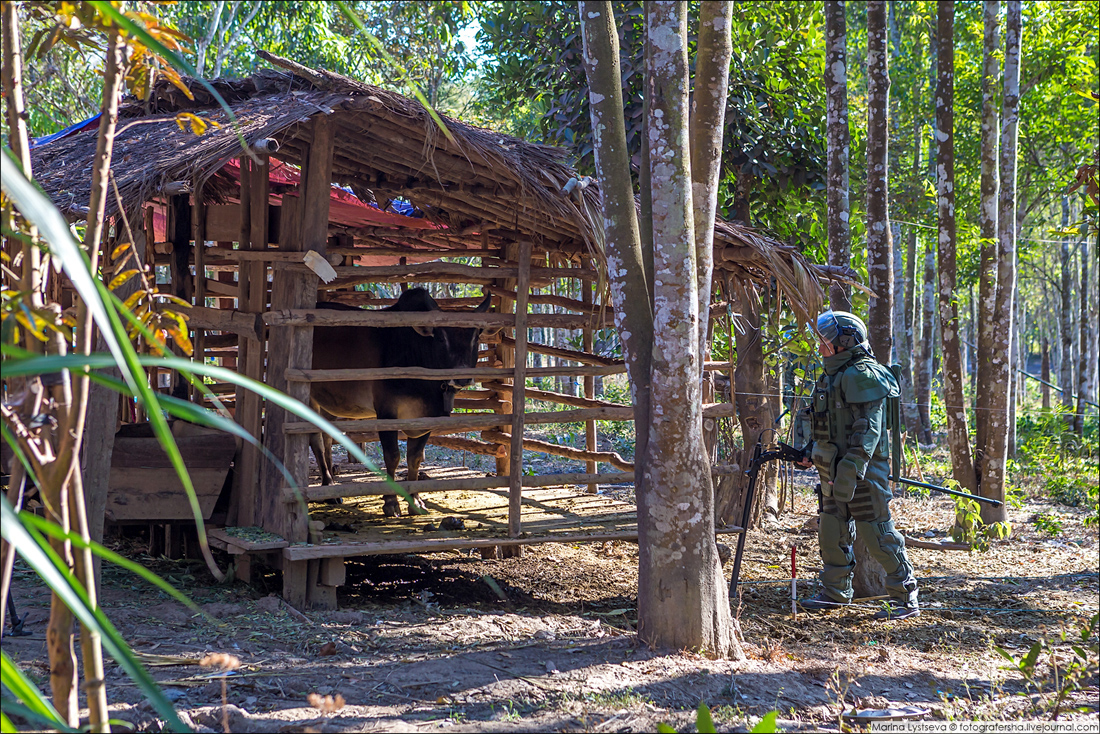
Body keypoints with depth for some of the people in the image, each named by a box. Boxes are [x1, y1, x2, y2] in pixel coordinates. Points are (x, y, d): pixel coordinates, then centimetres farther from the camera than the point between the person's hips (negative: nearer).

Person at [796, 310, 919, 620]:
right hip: (835, 469, 10)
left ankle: (906, 597, 1)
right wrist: (814, 455, 19)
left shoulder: (862, 376, -16)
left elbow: (868, 428, -22)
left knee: (876, 532, -6)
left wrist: (851, 470, -27)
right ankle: (835, 592, 25)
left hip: (862, 470, -10)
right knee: (832, 531, 13)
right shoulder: (835, 375, 16)